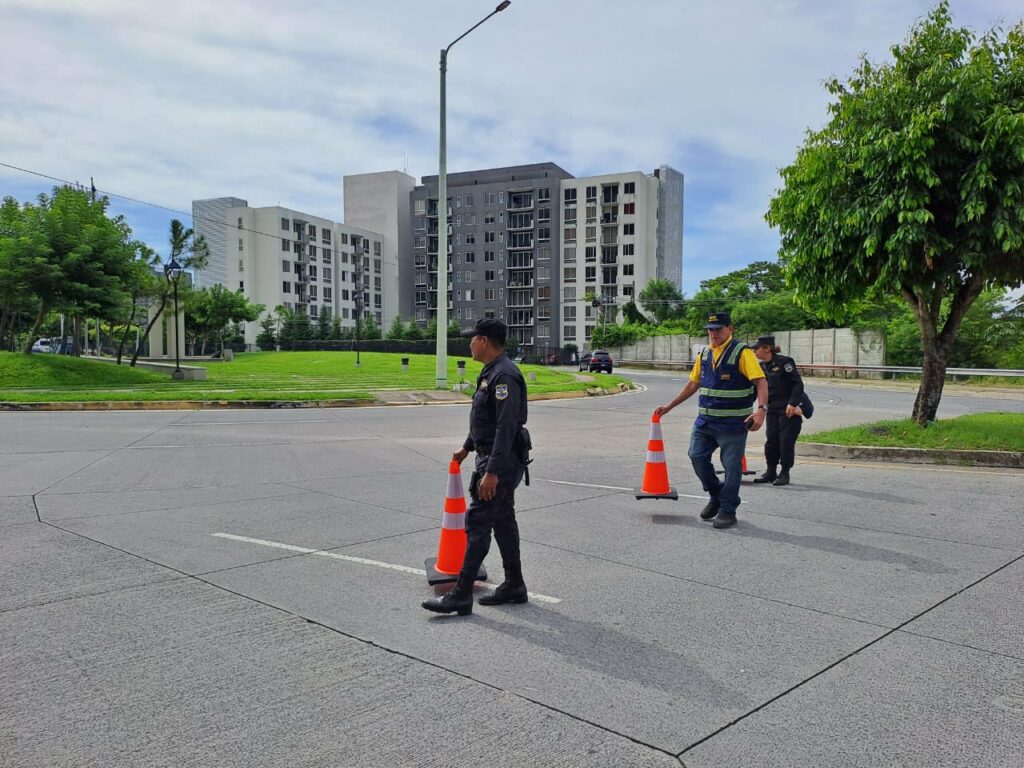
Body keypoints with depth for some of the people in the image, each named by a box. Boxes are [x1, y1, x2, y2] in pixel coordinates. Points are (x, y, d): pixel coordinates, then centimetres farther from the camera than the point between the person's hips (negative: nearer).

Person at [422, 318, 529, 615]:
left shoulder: (504, 375, -20)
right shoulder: (492, 372, 13)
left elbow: (506, 428, -27)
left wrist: (492, 472, -29)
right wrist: (467, 447, 34)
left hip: (501, 462, -10)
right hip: (494, 459, 10)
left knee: (477, 522, -7)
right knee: (503, 521, 15)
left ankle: (461, 594, -2)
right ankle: (514, 585, 24)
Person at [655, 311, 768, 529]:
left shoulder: (742, 352, -10)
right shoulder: (705, 354, 10)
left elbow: (761, 382, -16)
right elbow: (693, 384, 18)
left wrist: (761, 409, -31)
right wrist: (669, 407, 18)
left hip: (733, 424, -6)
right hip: (705, 421, 6)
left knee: (731, 466, 1)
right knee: (697, 456, 5)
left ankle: (727, 511, 14)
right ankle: (716, 497, 26)